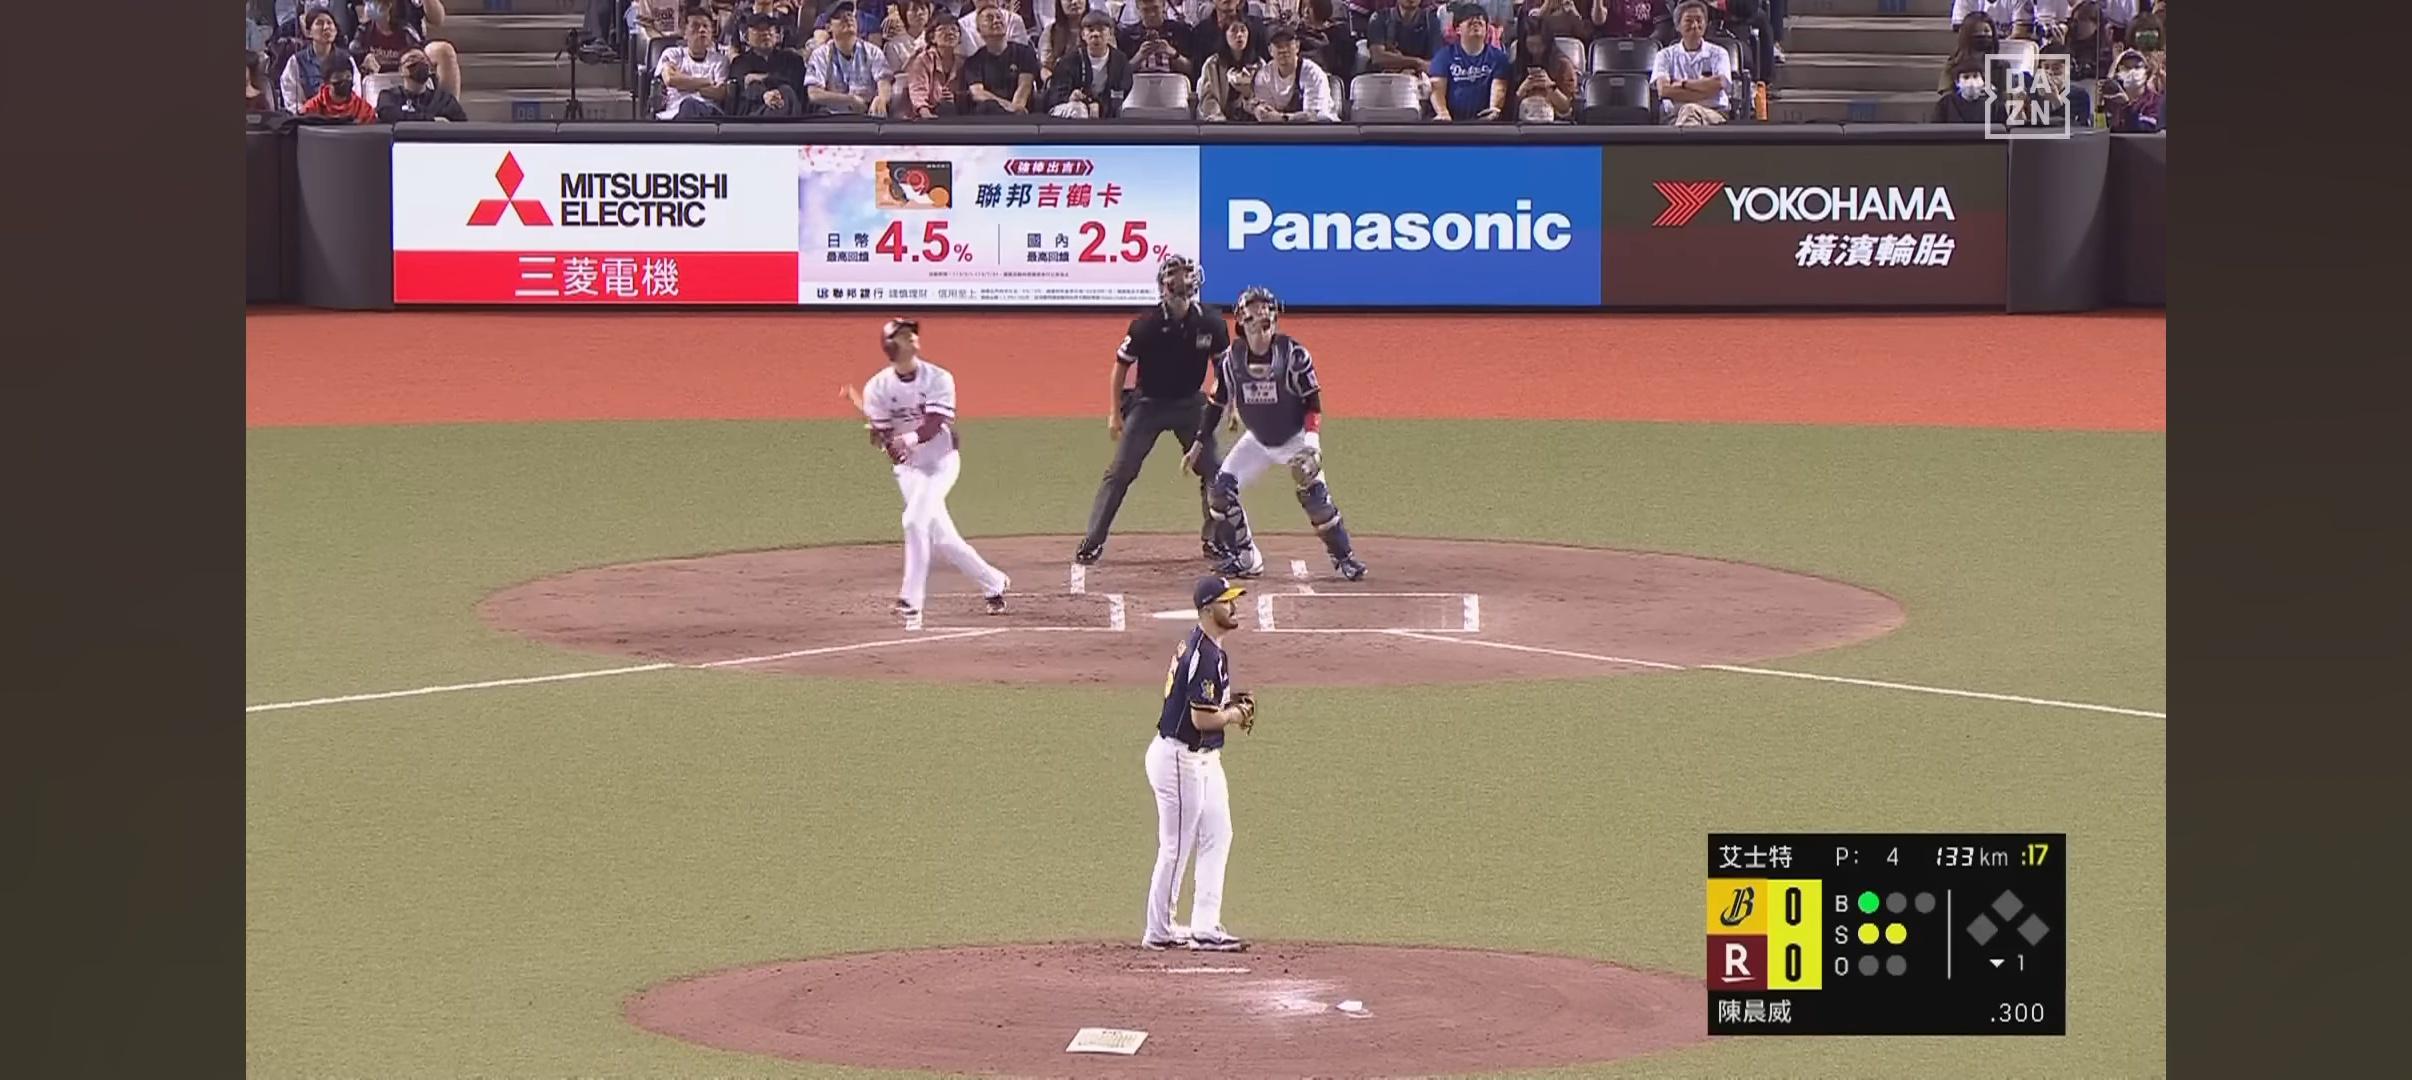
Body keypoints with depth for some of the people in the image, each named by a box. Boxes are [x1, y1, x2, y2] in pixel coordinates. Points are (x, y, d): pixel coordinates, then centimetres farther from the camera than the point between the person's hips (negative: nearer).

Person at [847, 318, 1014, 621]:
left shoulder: (938, 379, -11)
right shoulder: (878, 387, -6)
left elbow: (935, 424, -23)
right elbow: (879, 433, -6)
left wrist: (910, 439, -42)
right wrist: (887, 444, -30)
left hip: (941, 461, -3)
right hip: (908, 468, 3)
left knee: (915, 521, -21)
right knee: (940, 537, 2)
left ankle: (912, 599, -14)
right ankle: (993, 583, 21)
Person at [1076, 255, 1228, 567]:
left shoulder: (1210, 322, -13)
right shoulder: (1147, 325, -20)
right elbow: (1122, 364, -8)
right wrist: (1115, 412, -7)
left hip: (1191, 404, 2)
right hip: (1148, 403, -2)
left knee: (1214, 471, -2)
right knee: (1119, 472, -6)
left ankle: (1213, 540, 12)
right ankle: (1092, 541, -1)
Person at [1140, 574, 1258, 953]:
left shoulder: (1200, 645, 10)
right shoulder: (1204, 655, -22)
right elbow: (1202, 719, -25)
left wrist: (1228, 699, 6)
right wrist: (1237, 715, -7)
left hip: (1204, 759, 11)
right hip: (1180, 759, -11)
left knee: (1217, 837, 10)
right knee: (1177, 847, -1)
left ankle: (1205, 928, 13)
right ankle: (1159, 932, 9)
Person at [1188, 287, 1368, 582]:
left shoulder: (1293, 355, -19)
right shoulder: (1232, 359, -10)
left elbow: (1313, 402, -14)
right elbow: (1216, 404, 0)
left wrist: (1311, 443, -26)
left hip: (1295, 439, -4)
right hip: (1256, 441, 4)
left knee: (1315, 496, -17)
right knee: (1220, 490, -9)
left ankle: (1343, 556, 1)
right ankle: (1246, 559, 3)